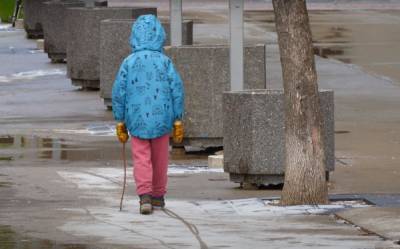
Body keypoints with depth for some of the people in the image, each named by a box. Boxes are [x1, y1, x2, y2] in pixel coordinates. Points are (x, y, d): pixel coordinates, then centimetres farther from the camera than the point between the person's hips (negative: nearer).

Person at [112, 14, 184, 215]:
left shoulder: (129, 62, -5)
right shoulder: (164, 61, -5)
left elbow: (118, 91, -4)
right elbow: (177, 89, -4)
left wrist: (120, 119, 7)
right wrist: (177, 118, 4)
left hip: (137, 119, -1)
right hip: (161, 118, 1)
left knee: (141, 159, 2)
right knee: (160, 158, 15)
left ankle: (145, 196, -15)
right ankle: (158, 195, 26)